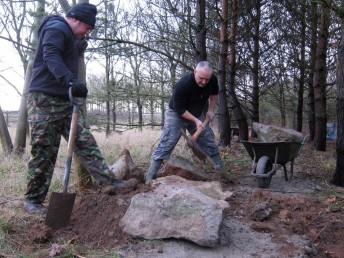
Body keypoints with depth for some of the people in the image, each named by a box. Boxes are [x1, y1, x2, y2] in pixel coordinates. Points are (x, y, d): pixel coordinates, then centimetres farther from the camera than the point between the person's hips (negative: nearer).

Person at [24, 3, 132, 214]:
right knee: (43, 151, -4)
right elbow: (51, 56, -27)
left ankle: (107, 180, 6)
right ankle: (33, 200, 7)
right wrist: (71, 81, -43)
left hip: (65, 100, 9)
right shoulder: (57, 28, -9)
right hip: (44, 100, -9)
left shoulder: (73, 38, 22)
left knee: (86, 141, 4)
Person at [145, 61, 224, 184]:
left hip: (197, 115, 6)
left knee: (209, 141, 7)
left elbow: (214, 93, 6)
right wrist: (195, 120, -31)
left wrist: (211, 110, 0)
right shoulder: (183, 85, -35)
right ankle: (150, 177, -13)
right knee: (166, 144, -14)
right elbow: (179, 109, -27)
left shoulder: (213, 80, -18)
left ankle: (220, 170, 22)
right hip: (176, 114, -6)